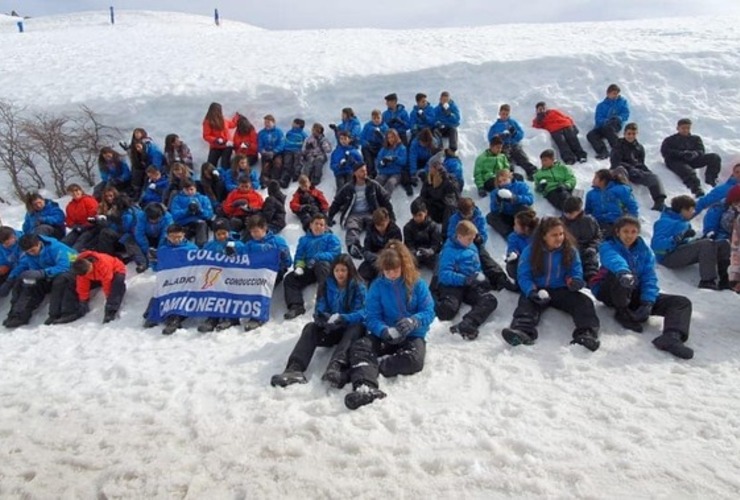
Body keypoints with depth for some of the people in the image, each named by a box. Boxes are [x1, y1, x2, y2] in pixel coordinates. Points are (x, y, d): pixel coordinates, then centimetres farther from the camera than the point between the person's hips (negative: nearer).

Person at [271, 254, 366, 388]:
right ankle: (295, 368, -49)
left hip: (350, 329, -3)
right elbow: (319, 312, -1)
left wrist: (342, 318, -33)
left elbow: (361, 313, -14)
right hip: (330, 330, 3)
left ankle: (336, 366, -63)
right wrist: (323, 318, -26)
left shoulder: (358, 287, -3)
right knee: (310, 327, -26)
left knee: (357, 327, -36)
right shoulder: (326, 286, 5)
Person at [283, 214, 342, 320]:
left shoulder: (331, 238, 15)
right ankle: (296, 306, -31)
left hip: (325, 265, -4)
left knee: (320, 265, -39)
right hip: (308, 269, 4)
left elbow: (335, 254, -3)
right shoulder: (304, 239, 26)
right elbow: (299, 256, 18)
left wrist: (317, 257, -18)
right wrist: (299, 266, -7)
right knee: (289, 278, -17)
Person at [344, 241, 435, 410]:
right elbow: (371, 317, -6)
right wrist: (384, 331, -29)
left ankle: (370, 369, -28)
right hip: (384, 334, 1)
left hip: (412, 335, -1)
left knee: (414, 360, -35)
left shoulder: (418, 284, -3)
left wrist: (414, 321, -30)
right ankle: (365, 387, -55)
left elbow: (429, 312, -7)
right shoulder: (377, 286, -1)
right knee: (359, 347, -30)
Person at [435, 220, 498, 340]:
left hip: (470, 286, 6)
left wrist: (481, 278, 4)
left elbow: (478, 267, 26)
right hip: (453, 285, -6)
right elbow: (444, 275, -16)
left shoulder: (472, 247, 15)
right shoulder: (449, 250, -6)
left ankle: (466, 326, -48)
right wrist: (466, 279, -25)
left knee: (490, 300, -26)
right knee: (448, 309, -38)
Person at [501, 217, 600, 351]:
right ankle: (522, 331, -58)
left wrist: (575, 281, -23)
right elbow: (523, 276, -7)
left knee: (584, 302, -23)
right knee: (527, 302, -31)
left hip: (561, 290, 2)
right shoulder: (530, 251, -4)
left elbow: (576, 272, 4)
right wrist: (531, 291, -28)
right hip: (538, 290, -1)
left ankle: (587, 333, -46)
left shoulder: (570, 251, 2)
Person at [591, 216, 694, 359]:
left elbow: (649, 277, -6)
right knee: (624, 276, -38)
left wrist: (648, 302, -23)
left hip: (635, 294, 5)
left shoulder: (645, 250, 6)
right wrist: (623, 272, -56)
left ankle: (672, 337, -38)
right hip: (609, 292, -5)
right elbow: (613, 259, -33)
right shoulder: (607, 246, -7)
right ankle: (623, 313, -14)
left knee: (682, 302, -11)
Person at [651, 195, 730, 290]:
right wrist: (681, 237, -28)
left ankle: (725, 279, -8)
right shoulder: (665, 222, -12)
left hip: (685, 252, 10)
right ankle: (707, 281, -30)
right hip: (669, 257, -10)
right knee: (706, 244, -28)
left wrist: (699, 239, 6)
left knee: (724, 244, 1)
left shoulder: (685, 222, 16)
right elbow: (656, 244, -24)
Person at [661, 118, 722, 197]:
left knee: (715, 157, -15)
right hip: (676, 161, -4)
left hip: (692, 160, 4)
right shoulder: (670, 140, 19)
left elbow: (701, 151, 11)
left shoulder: (696, 139, 27)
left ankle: (710, 179, -24)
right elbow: (665, 152, 0)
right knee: (688, 171, -38)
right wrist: (682, 154, -17)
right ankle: (697, 190, -62)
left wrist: (695, 154, -17)